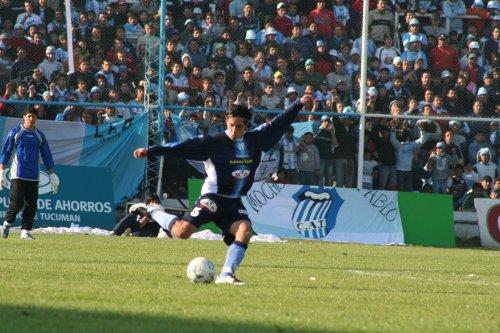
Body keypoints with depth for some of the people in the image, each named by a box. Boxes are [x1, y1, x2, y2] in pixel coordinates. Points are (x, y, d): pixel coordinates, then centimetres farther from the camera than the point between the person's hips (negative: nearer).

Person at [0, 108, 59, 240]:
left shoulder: (39, 135, 13)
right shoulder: (15, 132, 3)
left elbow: (47, 156, 15)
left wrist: (52, 175, 9)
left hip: (33, 176, 4)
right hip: (18, 174, -4)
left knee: (31, 205, -1)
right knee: (17, 202, -11)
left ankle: (25, 232, 5)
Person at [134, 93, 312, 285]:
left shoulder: (256, 139, 4)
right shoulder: (213, 143, -11)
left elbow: (279, 123, 14)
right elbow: (185, 147, -16)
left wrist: (299, 104, 17)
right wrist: (151, 151, -21)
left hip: (234, 202, 5)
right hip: (213, 197, -4)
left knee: (245, 231, -22)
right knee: (182, 232, -16)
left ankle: (226, 275, -23)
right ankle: (153, 212, 11)